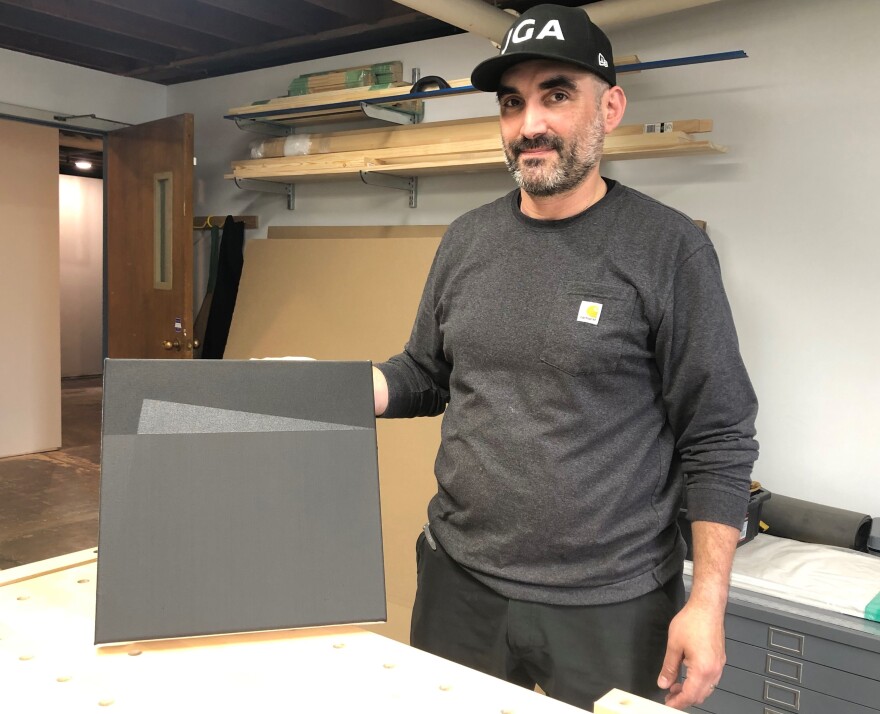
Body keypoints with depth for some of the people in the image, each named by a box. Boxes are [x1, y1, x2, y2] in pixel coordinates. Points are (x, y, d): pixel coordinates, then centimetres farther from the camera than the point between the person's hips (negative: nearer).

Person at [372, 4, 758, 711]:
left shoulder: (667, 247, -10)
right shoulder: (467, 239, 3)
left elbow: (719, 443, -9)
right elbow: (423, 376, 12)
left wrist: (709, 600, -12)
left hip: (612, 607, -4)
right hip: (459, 582, 4)